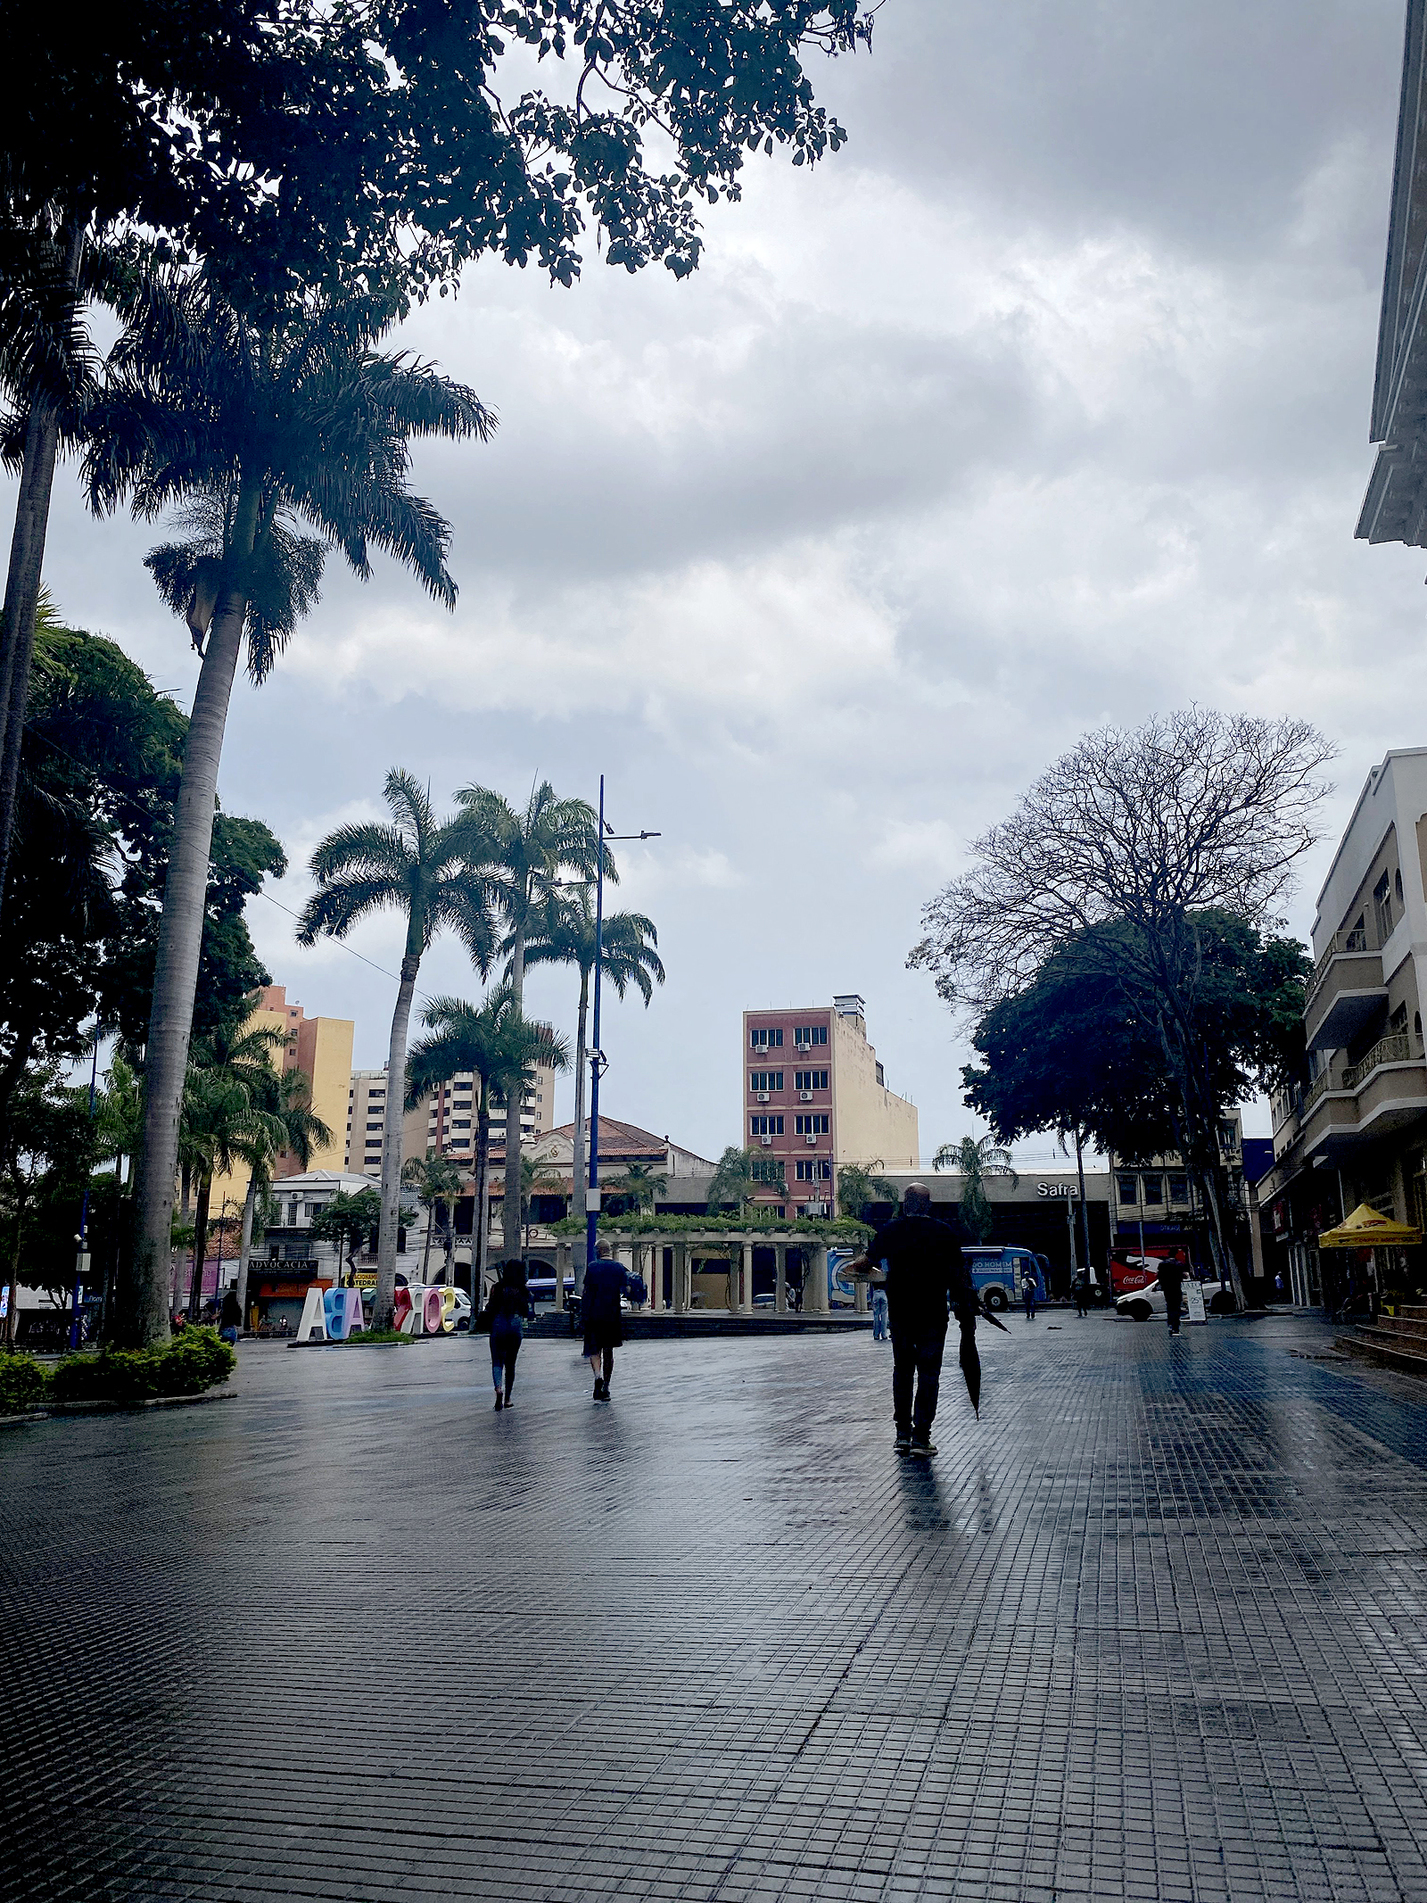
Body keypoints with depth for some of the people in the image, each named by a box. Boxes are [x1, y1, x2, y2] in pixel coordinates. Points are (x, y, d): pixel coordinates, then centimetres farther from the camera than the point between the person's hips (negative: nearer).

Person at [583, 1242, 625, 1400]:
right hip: (613, 1315, 3)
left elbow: (587, 1292, -7)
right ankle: (605, 1387, 13)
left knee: (593, 1349, 5)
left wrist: (583, 1314, -2)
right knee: (608, 1351, 11)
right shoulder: (619, 1268, 3)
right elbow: (623, 1290, 4)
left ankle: (598, 1376, -21)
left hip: (594, 1315, -3)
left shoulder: (592, 1267, -6)